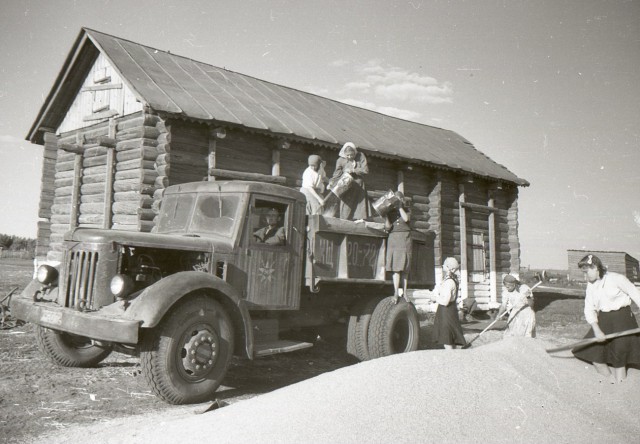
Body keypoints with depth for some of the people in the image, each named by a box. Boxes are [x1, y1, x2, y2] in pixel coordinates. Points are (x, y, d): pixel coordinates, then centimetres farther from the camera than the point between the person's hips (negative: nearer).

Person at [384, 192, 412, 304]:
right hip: (393, 239, -1)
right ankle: (396, 292, -9)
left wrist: (400, 207, -6)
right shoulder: (390, 211, 10)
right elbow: (388, 227, 1)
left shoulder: (406, 210, 11)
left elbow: (406, 218, -11)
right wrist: (386, 216, -12)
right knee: (396, 266, -9)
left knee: (405, 267, 2)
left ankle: (404, 291, 8)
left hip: (405, 239, 1)